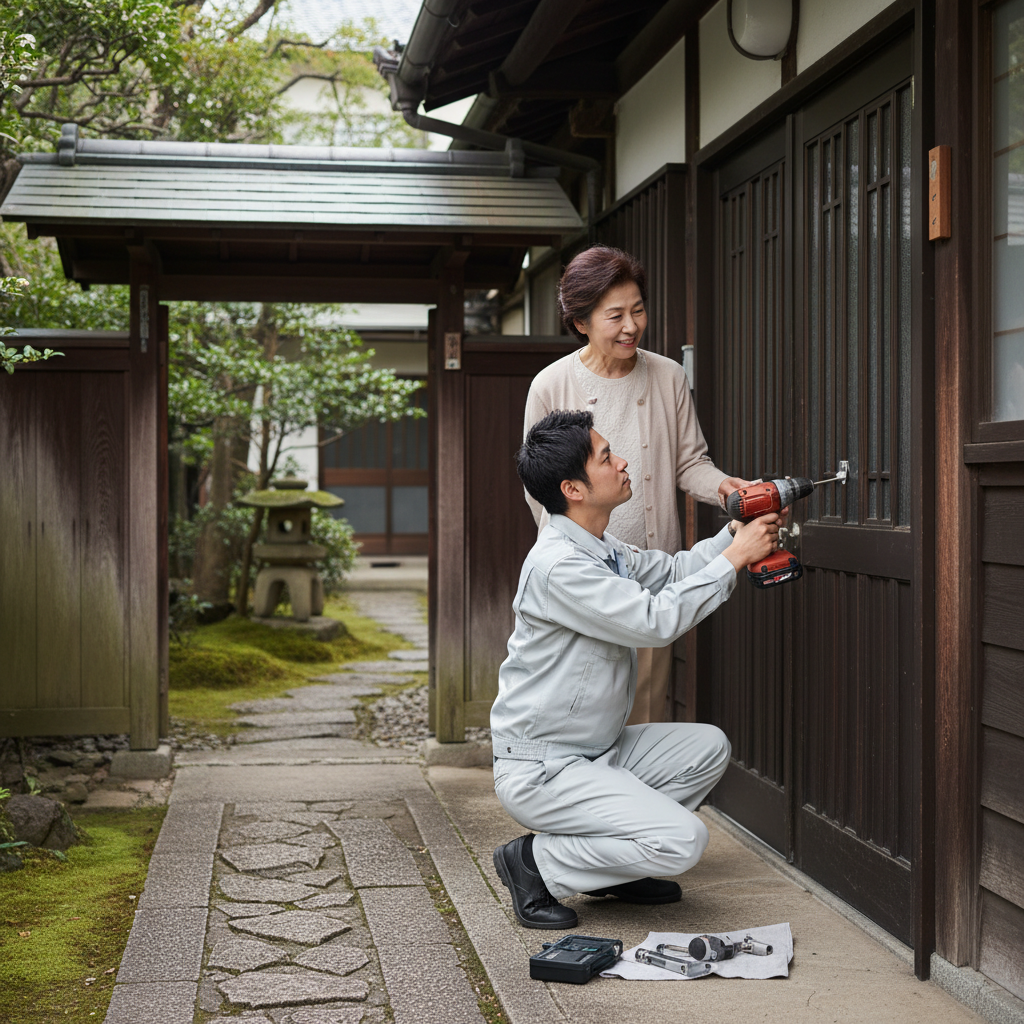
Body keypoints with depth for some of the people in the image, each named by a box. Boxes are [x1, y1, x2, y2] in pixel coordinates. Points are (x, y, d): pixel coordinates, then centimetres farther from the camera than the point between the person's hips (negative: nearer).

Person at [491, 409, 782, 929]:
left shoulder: (602, 550, 8)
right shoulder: (556, 564, -24)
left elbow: (671, 570, 20)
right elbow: (655, 620, -26)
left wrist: (736, 530, 5)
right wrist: (734, 556, -19)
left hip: (596, 750, 10)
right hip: (540, 769, -10)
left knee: (708, 746, 6)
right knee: (682, 840, -19)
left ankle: (610, 859, 12)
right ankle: (534, 863, -4)